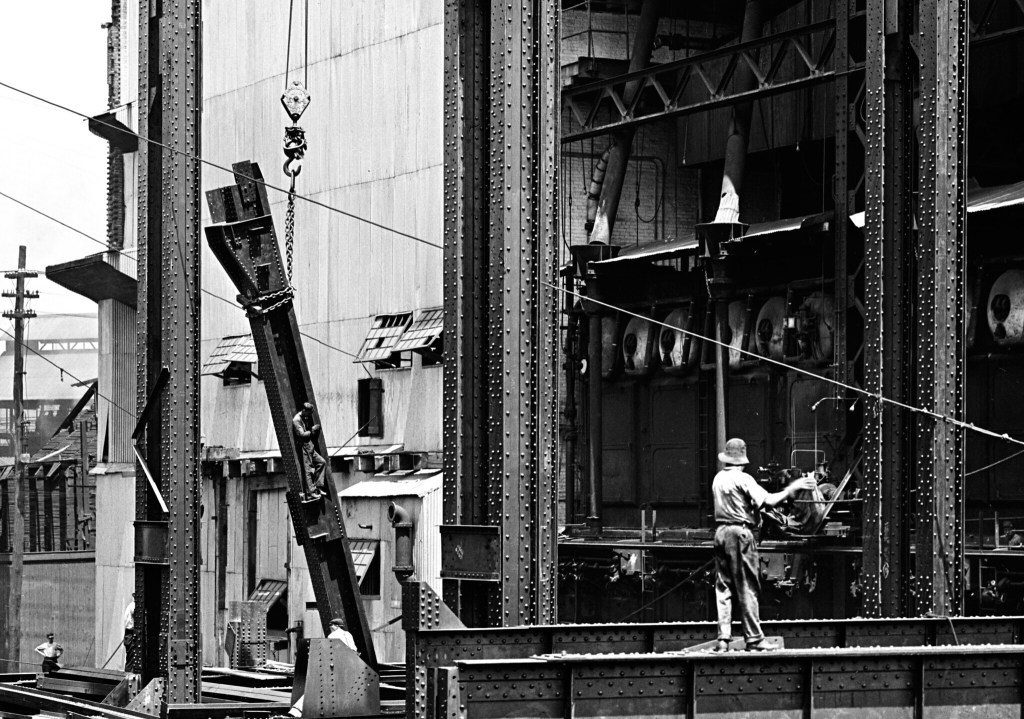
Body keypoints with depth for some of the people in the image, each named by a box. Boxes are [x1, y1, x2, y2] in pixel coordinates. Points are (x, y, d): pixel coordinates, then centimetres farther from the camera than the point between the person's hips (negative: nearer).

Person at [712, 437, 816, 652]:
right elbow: (769, 500, -14)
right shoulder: (743, 479, -10)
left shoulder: (718, 479, 10)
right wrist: (792, 488, -4)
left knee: (723, 587, 7)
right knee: (747, 588, -2)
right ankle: (754, 640, -1)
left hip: (721, 532, 6)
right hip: (740, 532, -6)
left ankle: (723, 639, 2)